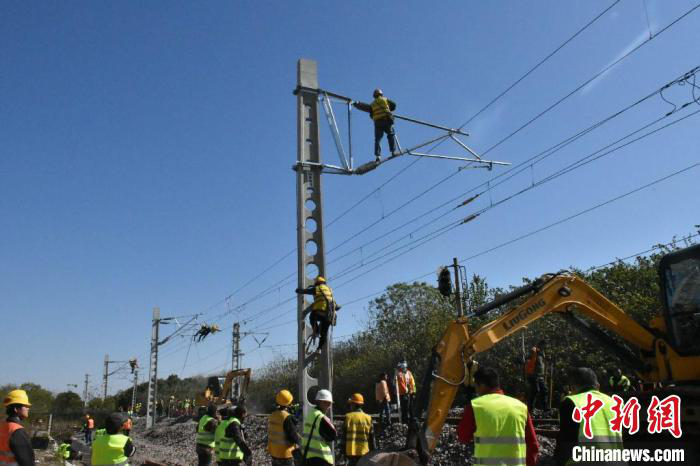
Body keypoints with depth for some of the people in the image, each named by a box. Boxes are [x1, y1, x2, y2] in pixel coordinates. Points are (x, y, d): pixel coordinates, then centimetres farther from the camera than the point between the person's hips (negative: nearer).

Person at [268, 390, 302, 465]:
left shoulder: (272, 416, 2)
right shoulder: (287, 417, -22)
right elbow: (293, 437, -20)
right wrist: (299, 440, 1)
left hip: (273, 452, 8)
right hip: (285, 454, -8)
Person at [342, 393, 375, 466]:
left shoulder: (348, 417, -2)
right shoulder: (368, 418, 2)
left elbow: (344, 436, -2)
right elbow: (371, 438, 3)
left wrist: (342, 450, 5)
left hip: (351, 452, -1)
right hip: (364, 453, 1)